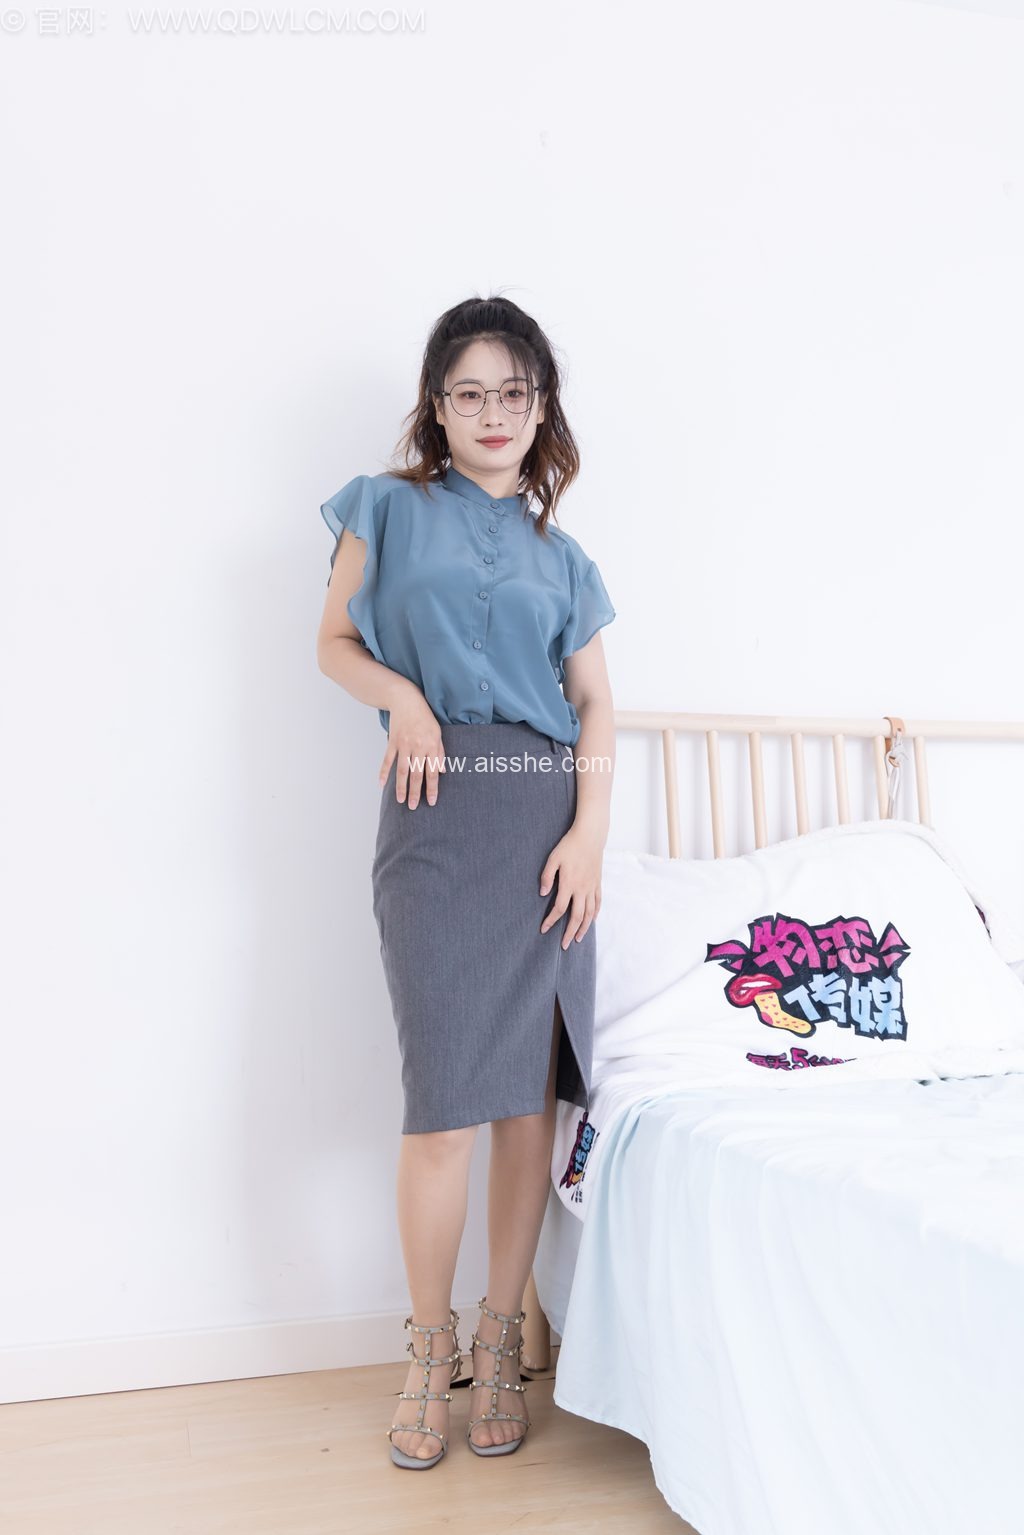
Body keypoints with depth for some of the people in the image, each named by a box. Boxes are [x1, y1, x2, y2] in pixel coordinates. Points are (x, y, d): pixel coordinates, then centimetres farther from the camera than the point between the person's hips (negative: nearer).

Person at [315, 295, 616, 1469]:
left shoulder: (559, 556, 16)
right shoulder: (390, 510, 11)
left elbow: (596, 707, 10)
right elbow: (335, 641, 11)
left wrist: (589, 833, -4)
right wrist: (403, 695, -10)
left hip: (548, 819, 3)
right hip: (438, 815, -3)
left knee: (531, 1097, 3)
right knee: (447, 1102, -8)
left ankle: (500, 1340, 19)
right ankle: (429, 1344, 14)